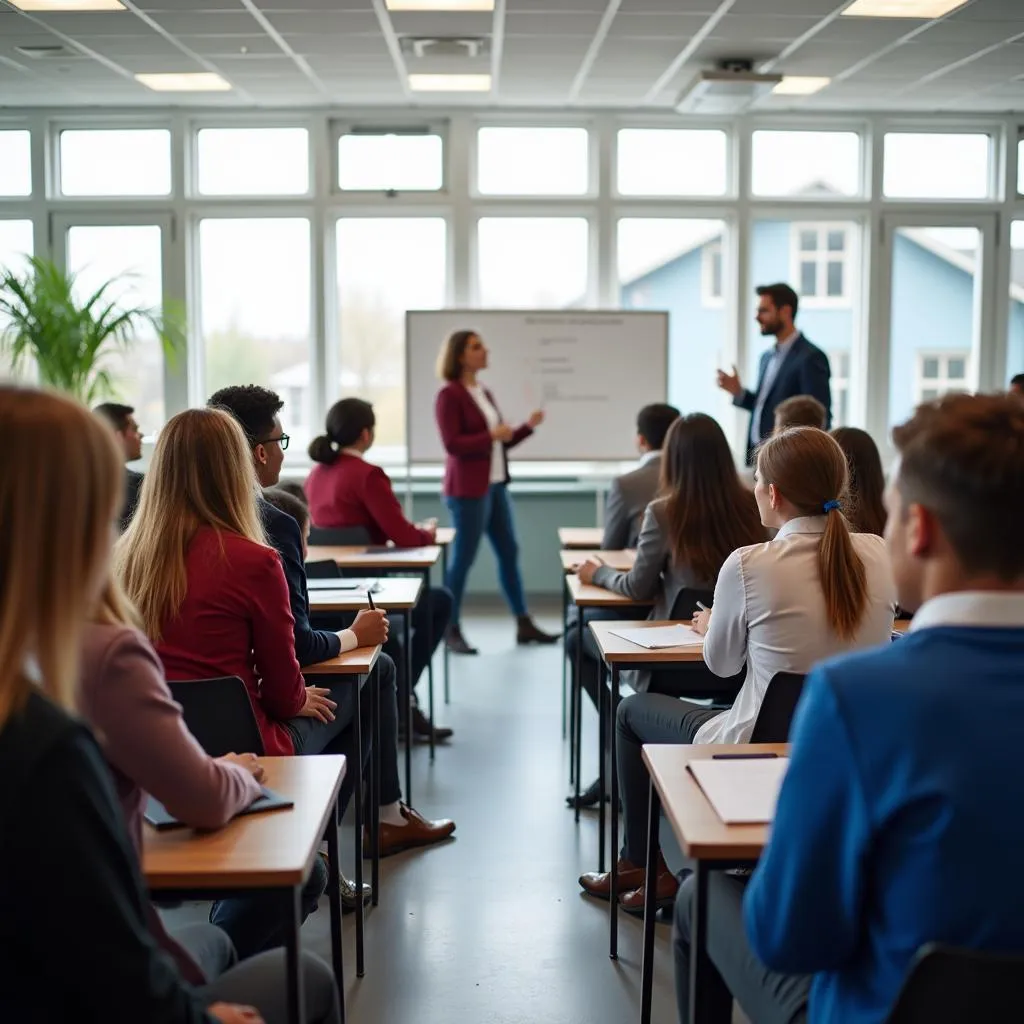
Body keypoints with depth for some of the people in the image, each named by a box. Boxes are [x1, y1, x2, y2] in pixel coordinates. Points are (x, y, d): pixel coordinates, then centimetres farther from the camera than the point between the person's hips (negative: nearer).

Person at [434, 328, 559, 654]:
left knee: (509, 552, 10)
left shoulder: (484, 393, 13)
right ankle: (452, 631, 7)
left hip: (496, 485, 9)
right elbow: (452, 444, -19)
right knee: (463, 558, -3)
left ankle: (524, 625, 16)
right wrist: (491, 435, -20)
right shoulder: (449, 395, -11)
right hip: (468, 488, -8)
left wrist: (528, 426, 6)